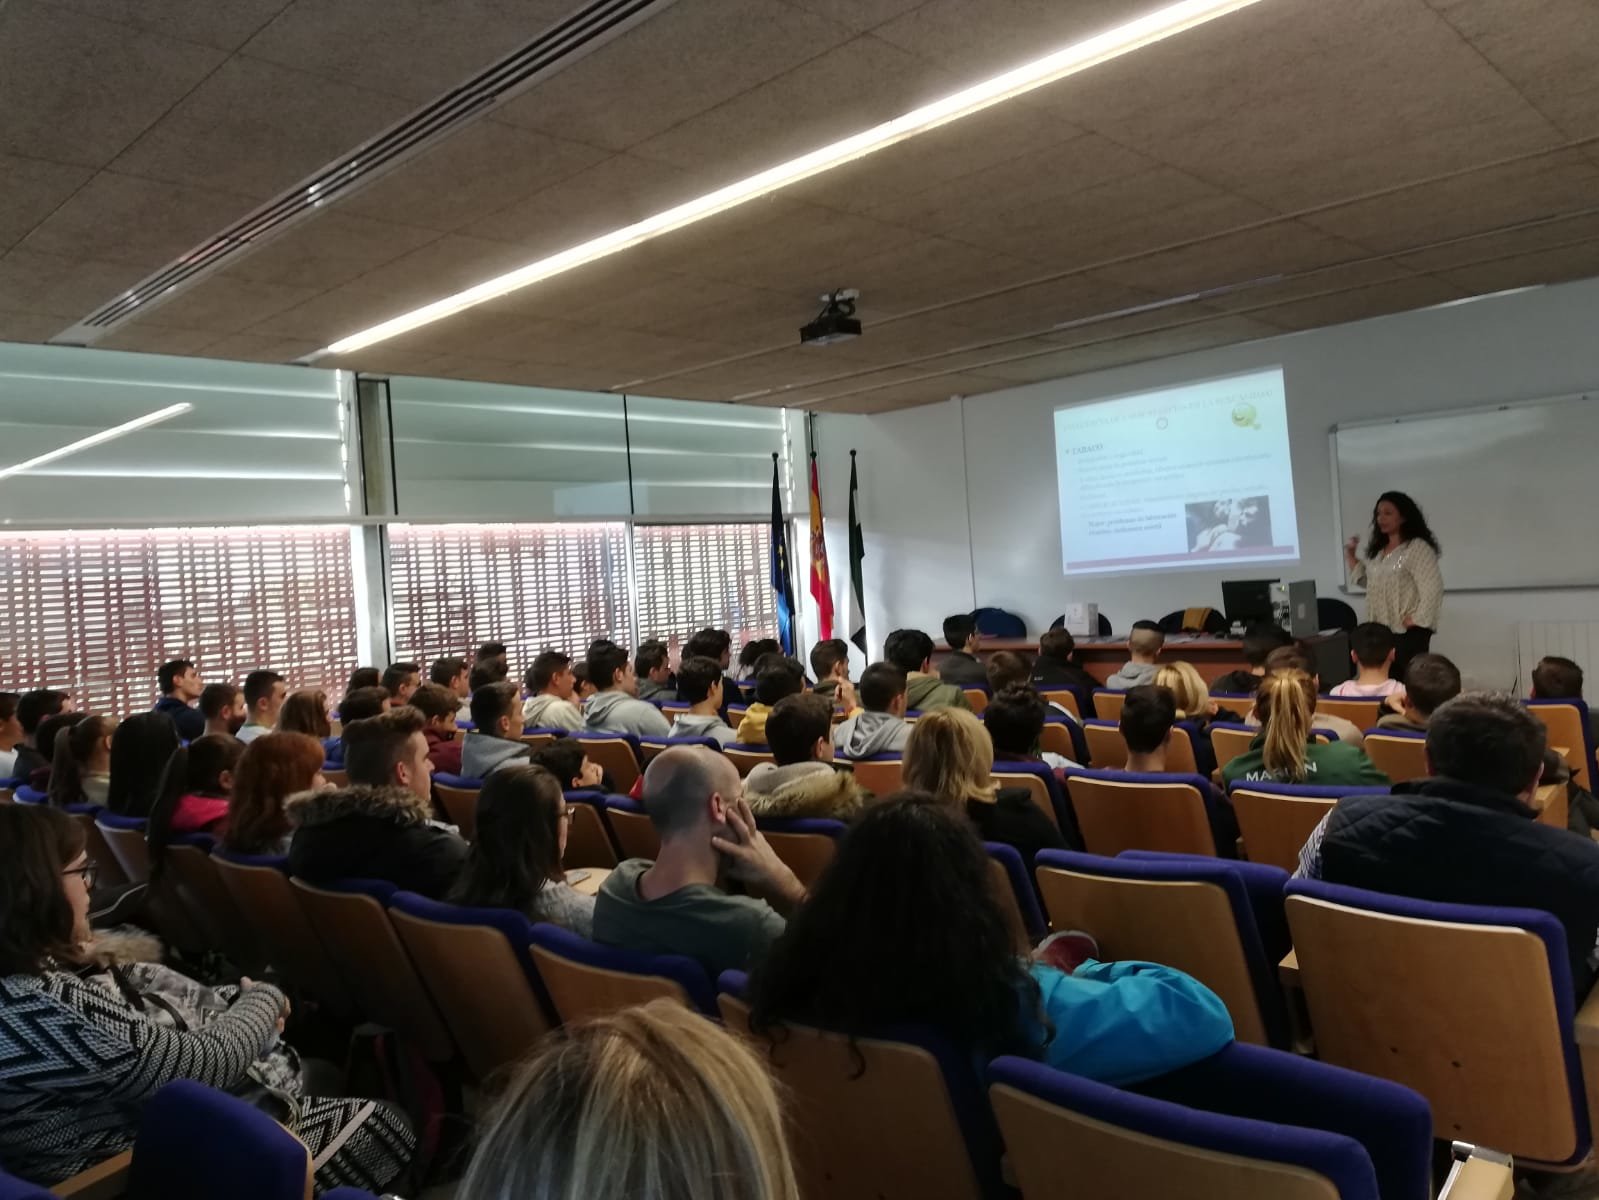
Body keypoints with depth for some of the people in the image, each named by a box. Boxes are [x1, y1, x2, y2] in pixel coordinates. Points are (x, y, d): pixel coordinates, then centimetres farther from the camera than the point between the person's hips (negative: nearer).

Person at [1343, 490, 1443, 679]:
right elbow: (1365, 581, 19)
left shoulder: (1417, 547, -10)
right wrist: (1352, 556, 12)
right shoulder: (1378, 550, 15)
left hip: (1408, 632, -7)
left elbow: (1433, 587, -17)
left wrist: (1418, 619, -18)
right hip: (1380, 630, 8)